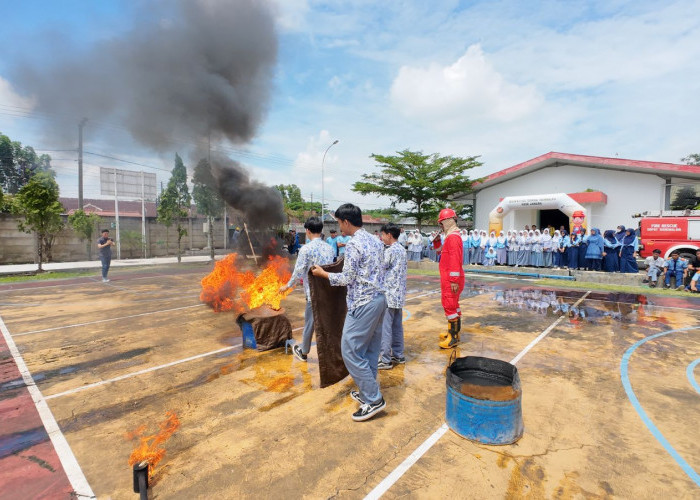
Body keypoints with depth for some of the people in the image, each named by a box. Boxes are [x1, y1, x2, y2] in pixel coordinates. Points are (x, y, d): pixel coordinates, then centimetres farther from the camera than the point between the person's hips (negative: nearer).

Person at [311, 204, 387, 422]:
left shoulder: (353, 244, -16)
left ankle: (373, 399, 5)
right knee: (370, 349, 17)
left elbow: (347, 279, -14)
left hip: (363, 303, -10)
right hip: (379, 298, 10)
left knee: (350, 351, -1)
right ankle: (367, 392, 29)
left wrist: (323, 273, 0)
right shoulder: (376, 240, 11)